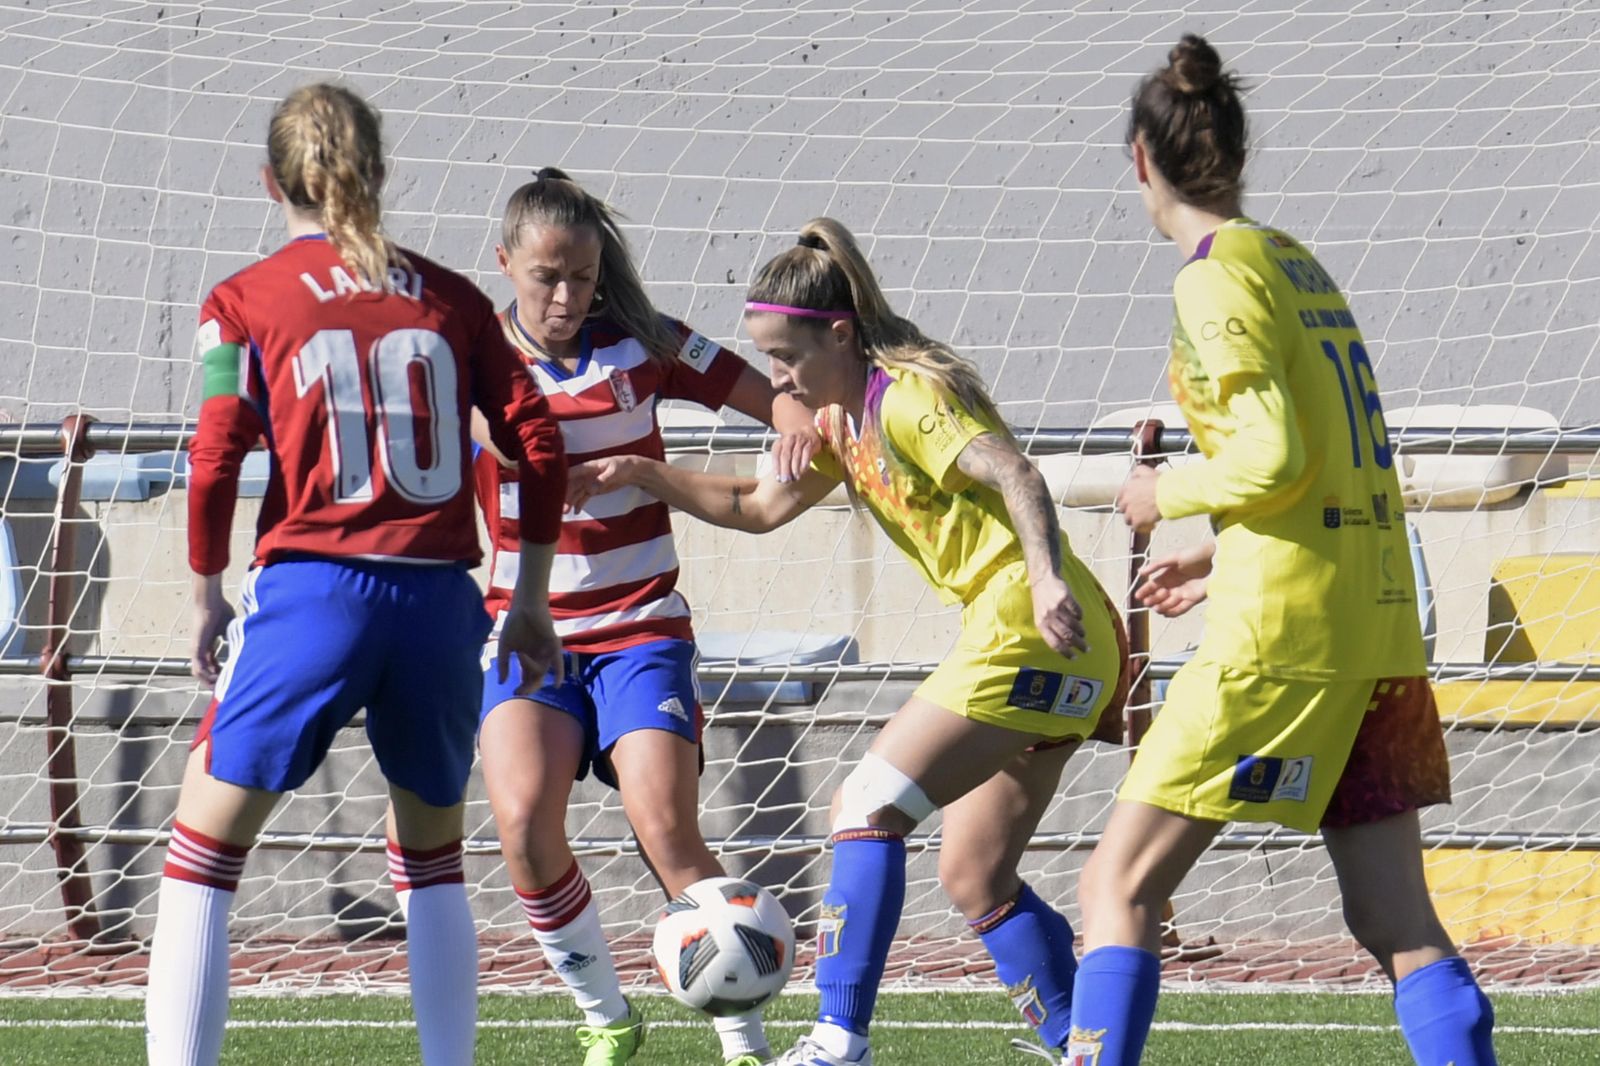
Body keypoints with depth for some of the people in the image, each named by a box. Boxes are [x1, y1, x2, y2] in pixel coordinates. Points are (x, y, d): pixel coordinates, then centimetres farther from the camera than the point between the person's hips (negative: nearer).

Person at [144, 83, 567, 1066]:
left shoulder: (245, 302, 3)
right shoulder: (451, 300, 11)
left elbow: (215, 468, -5)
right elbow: (540, 447, 8)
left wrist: (207, 601, 9)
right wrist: (532, 600, 18)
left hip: (312, 588, -3)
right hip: (440, 597, 3)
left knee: (202, 854, 3)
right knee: (433, 856, 20)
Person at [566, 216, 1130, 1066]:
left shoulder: (907, 397, -11)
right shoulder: (845, 420, 18)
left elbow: (1013, 475, -25)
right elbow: (762, 508, 31)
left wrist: (1045, 578, -41)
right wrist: (641, 475, 21)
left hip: (1026, 626, -10)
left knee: (866, 808, -12)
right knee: (974, 877, 13)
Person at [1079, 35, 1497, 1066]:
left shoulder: (1218, 276, -9)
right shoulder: (1298, 260, 15)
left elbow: (1272, 459, -18)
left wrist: (1169, 496, -1)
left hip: (1284, 630, -8)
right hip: (1383, 621, 8)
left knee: (1119, 888, -3)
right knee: (1398, 923, 6)